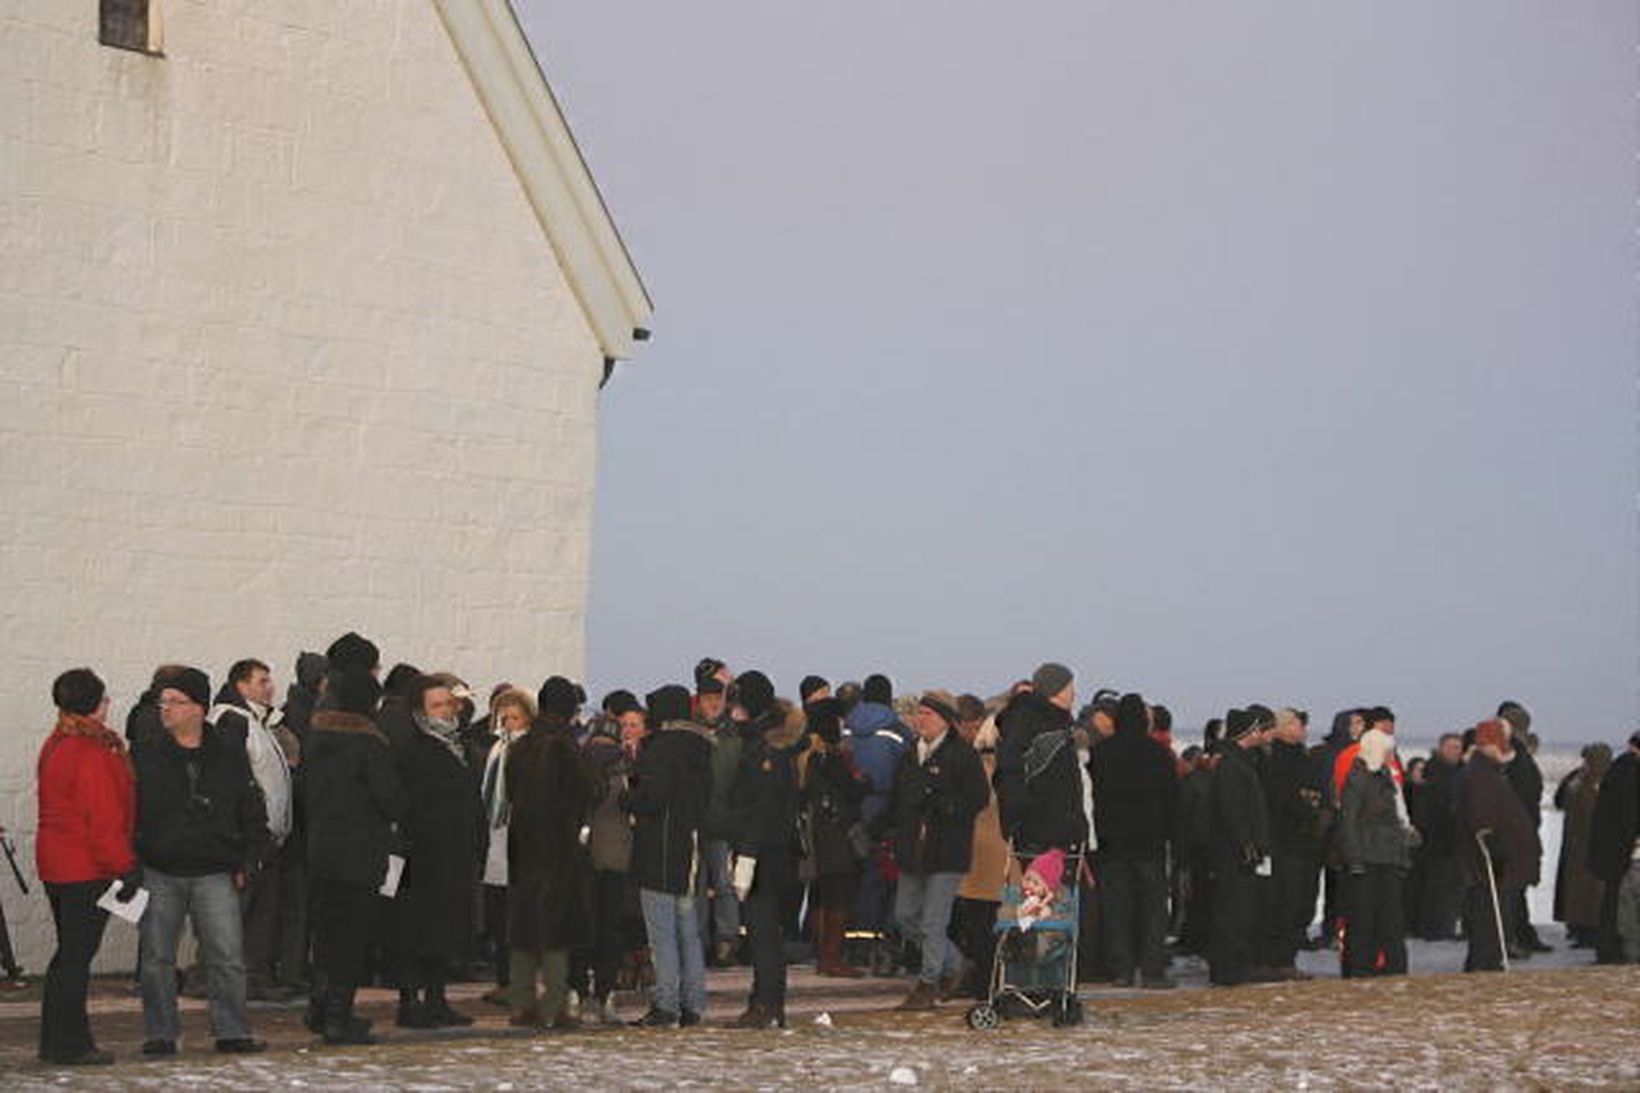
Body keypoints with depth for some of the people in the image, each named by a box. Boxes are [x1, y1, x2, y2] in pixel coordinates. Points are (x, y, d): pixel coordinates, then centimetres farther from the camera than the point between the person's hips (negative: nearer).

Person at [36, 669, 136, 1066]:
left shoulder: (55, 746, 12)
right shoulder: (91, 754, -18)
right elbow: (103, 819, -20)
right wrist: (125, 867, -16)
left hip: (55, 865, 9)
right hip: (87, 869, -9)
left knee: (69, 953, 15)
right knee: (77, 955, -5)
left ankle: (56, 1041, 19)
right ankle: (69, 1044, -2)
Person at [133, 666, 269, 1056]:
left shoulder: (229, 753, 4)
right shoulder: (148, 756, 3)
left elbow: (252, 812, 9)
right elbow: (130, 813, 6)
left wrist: (248, 860, 3)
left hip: (214, 873, 0)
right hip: (159, 874, 1)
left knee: (228, 955, -3)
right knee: (157, 957, 5)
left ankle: (232, 1031, 6)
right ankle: (160, 1034, 15)